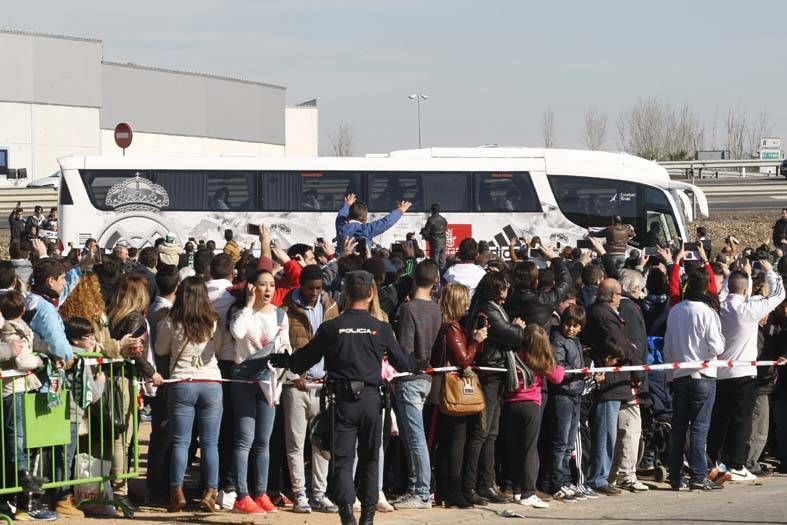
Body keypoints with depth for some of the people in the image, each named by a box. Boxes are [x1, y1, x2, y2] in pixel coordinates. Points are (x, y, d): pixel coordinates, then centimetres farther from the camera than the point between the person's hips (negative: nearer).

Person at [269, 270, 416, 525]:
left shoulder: (330, 328, -5)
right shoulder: (381, 329, -2)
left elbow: (302, 361, 3)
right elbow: (403, 363, 8)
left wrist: (276, 359, 22)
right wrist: (418, 368, 32)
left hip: (343, 399, -1)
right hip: (371, 399, 1)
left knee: (342, 459, 1)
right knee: (370, 459, 14)